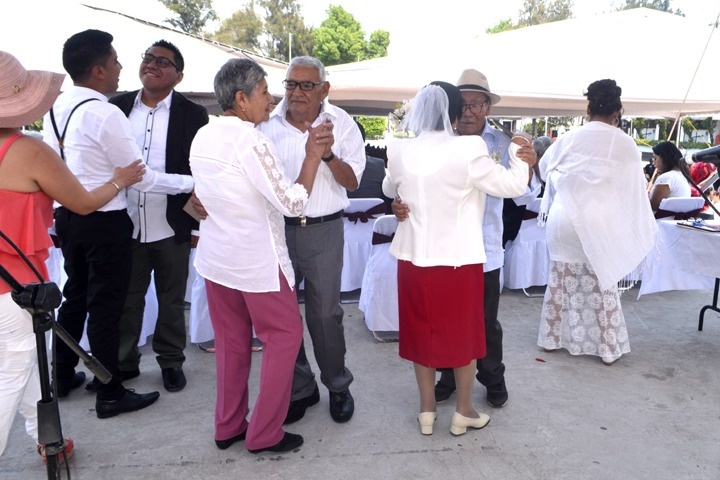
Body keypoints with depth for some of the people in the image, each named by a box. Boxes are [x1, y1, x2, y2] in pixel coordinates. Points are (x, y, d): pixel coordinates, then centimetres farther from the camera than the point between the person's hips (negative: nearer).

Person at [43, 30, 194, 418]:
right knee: (105, 305, 2)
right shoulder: (105, 114, -20)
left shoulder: (55, 108, 6)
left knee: (74, 297, 21)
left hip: (67, 216, 8)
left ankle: (63, 376, 36)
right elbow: (141, 178, -17)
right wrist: (191, 182, -9)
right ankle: (110, 395, 15)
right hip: (104, 222, -8)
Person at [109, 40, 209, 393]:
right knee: (125, 299, 14)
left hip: (172, 227, -2)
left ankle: (171, 360, 29)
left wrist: (198, 225, -5)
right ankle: (124, 361, 31)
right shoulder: (117, 106, 4)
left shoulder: (193, 115, -4)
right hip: (125, 225, 3)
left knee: (171, 300, 13)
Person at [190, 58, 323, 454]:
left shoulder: (202, 137, 5)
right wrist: (313, 155, -12)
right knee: (284, 335, 7)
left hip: (215, 257, 8)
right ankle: (264, 434, 14)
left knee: (231, 340, 17)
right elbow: (292, 203, -18)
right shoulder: (252, 142, -20)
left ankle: (228, 427, 28)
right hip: (257, 261, -8)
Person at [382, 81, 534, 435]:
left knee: (422, 331, 16)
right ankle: (463, 411, 27)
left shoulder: (400, 151, -4)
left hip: (415, 257, 3)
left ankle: (427, 410, 28)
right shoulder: (469, 149, -16)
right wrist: (522, 156, 11)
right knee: (463, 333, 14)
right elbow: (512, 186, -7)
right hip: (459, 259, -3)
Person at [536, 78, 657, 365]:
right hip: (599, 225, -2)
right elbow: (635, 190, 0)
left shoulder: (569, 139, 0)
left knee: (562, 280, 13)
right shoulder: (625, 145, -5)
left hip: (564, 221, 2)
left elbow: (545, 168, 16)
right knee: (602, 285, 8)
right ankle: (608, 348, 18)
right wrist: (641, 228, 13)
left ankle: (553, 338, 24)